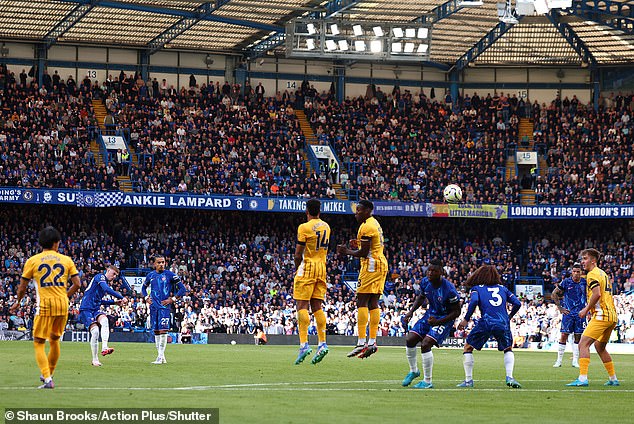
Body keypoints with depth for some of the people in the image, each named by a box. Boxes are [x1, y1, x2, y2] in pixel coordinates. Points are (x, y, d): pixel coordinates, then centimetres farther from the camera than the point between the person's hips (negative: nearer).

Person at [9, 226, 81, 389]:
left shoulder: (32, 261, 2)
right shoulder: (66, 260, 7)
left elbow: (22, 287, 5)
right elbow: (77, 284, 4)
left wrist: (18, 303, 22)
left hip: (44, 305, -3)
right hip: (63, 305, 3)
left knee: (39, 344, 2)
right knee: (54, 340, 22)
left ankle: (48, 380, -14)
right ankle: (48, 374, 35)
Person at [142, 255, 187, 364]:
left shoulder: (170, 275, -4)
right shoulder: (151, 276, 10)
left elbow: (182, 289, -2)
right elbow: (143, 288, 28)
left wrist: (172, 299, -8)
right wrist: (146, 298, 11)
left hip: (165, 306, -5)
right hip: (154, 306, 5)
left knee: (163, 331, -13)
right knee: (156, 332, 6)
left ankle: (160, 357, -11)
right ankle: (161, 356, 13)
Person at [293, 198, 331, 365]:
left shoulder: (304, 227, -11)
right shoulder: (326, 227, 11)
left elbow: (298, 254, -12)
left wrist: (297, 268, 7)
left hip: (307, 267, -6)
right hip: (322, 267, 6)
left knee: (302, 305, -7)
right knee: (317, 306, 8)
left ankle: (304, 344, -18)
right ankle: (322, 343, 1)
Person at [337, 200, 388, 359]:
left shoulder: (366, 227, -13)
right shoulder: (375, 223, 19)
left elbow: (364, 253, -16)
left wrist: (347, 251, -2)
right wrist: (357, 246, 13)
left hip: (371, 265, -10)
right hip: (381, 264, 10)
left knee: (362, 302, -10)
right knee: (373, 303, 9)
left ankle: (361, 342, -17)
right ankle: (372, 342, 6)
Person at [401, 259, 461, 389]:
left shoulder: (449, 289, -28)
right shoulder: (425, 282, -8)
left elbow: (456, 312, -17)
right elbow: (421, 297, 15)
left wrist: (438, 322, -24)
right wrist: (411, 312, 1)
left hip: (445, 319, -7)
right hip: (431, 314, 7)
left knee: (425, 344, -21)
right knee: (410, 340, 0)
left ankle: (427, 381, -8)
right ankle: (413, 371, 25)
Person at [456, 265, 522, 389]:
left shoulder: (477, 288, 14)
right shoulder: (503, 288, 22)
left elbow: (474, 301, -7)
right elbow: (517, 303, 14)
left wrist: (466, 319, -1)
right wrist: (509, 317, 30)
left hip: (485, 322, -2)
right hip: (503, 323, 2)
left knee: (468, 348, 18)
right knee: (508, 349, 25)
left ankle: (468, 380, 11)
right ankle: (510, 377, 6)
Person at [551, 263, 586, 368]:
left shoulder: (585, 283, 2)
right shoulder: (566, 282, -5)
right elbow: (554, 294, 2)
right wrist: (560, 308, -2)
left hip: (580, 314, 2)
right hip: (568, 312, -2)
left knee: (578, 337, 3)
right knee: (564, 336, -5)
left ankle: (575, 361, 9)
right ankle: (559, 360, 1)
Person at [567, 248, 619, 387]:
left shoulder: (592, 274, -8)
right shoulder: (603, 273, 22)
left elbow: (597, 294, -22)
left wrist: (586, 309, -12)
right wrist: (590, 307, 20)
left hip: (602, 315, -10)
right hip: (612, 315, 10)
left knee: (583, 344, -13)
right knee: (600, 346, 22)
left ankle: (582, 378, -23)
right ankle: (613, 379, 23)